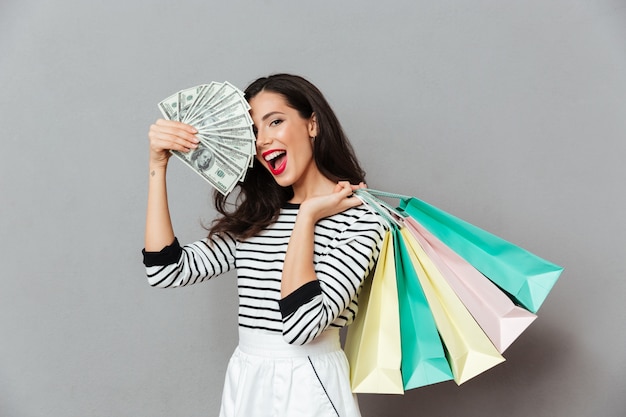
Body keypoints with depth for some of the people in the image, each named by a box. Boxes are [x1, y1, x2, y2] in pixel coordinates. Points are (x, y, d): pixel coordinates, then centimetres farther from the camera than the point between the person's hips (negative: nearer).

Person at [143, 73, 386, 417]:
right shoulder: (253, 219, 6)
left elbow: (301, 325, -20)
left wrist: (307, 217, -16)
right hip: (243, 384, 5)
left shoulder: (358, 219, -11)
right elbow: (166, 271, -3)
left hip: (309, 383, -5)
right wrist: (158, 165, -2)